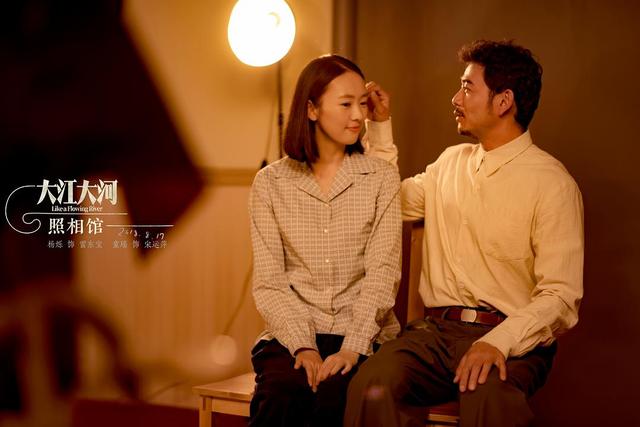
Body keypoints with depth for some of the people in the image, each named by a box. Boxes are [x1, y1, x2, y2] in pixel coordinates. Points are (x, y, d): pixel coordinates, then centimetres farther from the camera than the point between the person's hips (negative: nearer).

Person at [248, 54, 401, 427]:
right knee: (281, 394, -32)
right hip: (292, 334, 0)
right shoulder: (270, 183, 7)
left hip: (363, 336, 0)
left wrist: (353, 347, -16)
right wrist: (302, 346, -13)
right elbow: (268, 282, 2)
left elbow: (382, 273, -2)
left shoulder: (381, 177, 6)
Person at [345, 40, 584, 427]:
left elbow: (560, 297, -11)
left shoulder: (553, 183, -5)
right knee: (371, 388, -28)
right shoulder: (452, 161, 16)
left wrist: (499, 342, -27)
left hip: (512, 340, -4)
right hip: (437, 330, 4)